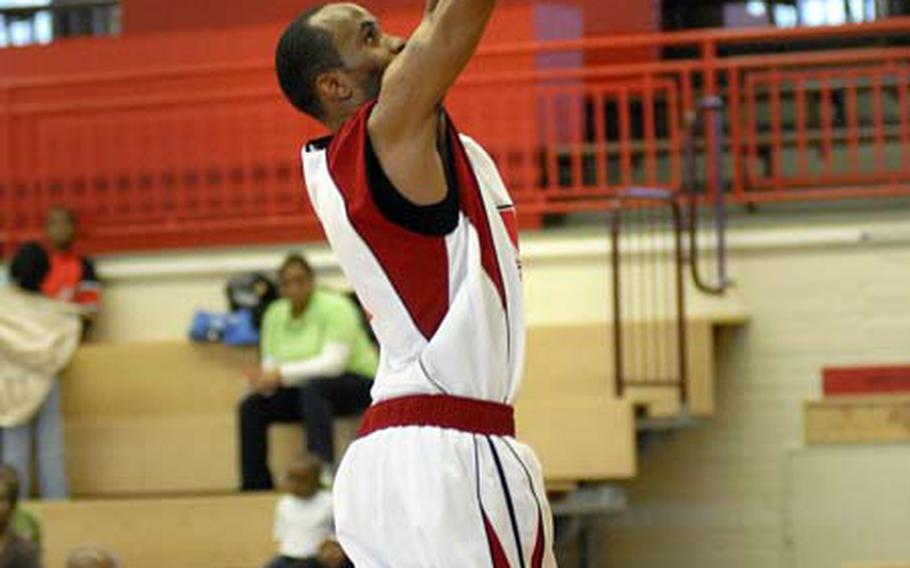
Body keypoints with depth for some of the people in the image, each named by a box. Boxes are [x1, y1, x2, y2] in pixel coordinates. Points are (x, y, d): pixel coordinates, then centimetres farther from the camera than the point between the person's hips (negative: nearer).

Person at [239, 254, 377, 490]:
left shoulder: (335, 308, -17)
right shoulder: (275, 314, 2)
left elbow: (334, 362, -27)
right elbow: (270, 365, 2)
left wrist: (282, 374, -31)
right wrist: (263, 378, -23)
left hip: (357, 384, -7)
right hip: (302, 390, 7)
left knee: (312, 388, -37)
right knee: (251, 406, -11)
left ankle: (324, 469, -42)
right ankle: (256, 486, -5)